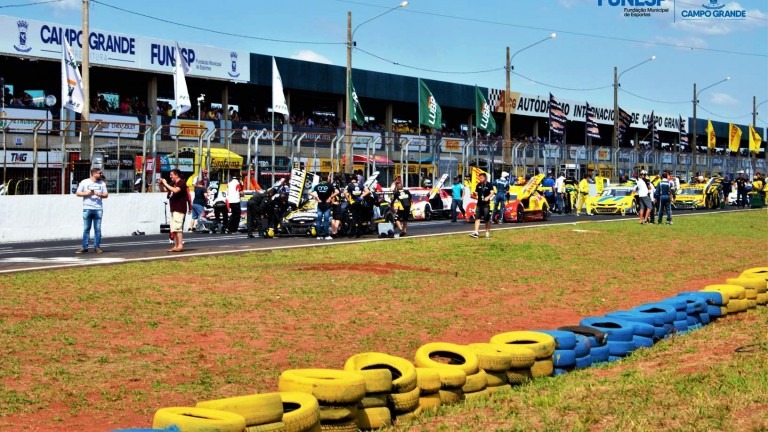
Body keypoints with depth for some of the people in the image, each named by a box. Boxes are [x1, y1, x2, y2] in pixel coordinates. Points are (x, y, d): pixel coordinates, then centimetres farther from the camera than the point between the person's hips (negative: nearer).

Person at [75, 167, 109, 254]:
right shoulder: (84, 182, 5)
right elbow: (77, 193, 4)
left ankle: (97, 247, 6)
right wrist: (86, 193, -11)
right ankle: (84, 248, 2)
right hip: (87, 209, -2)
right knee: (86, 229, 0)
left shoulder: (102, 183, 11)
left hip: (98, 209, 2)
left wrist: (100, 195, -10)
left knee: (97, 229, 1)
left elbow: (106, 195, 9)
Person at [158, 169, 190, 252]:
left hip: (179, 209, -10)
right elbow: (163, 189, 27)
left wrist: (165, 183, -20)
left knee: (177, 227, -15)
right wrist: (160, 184, 7)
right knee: (174, 229, 10)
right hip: (173, 209, 10)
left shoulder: (181, 183, -10)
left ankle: (180, 246, -17)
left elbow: (175, 190, -28)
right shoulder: (173, 184, 16)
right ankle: (176, 246, 13)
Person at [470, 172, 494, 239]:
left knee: (487, 219, 2)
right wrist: (475, 194, -9)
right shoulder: (478, 185, 11)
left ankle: (487, 233, 12)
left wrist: (488, 197, -29)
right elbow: (476, 193, 15)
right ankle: (476, 233, -8)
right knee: (477, 218, -4)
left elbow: (492, 192, -11)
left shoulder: (489, 185, -2)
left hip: (486, 204, -4)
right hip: (479, 204, 4)